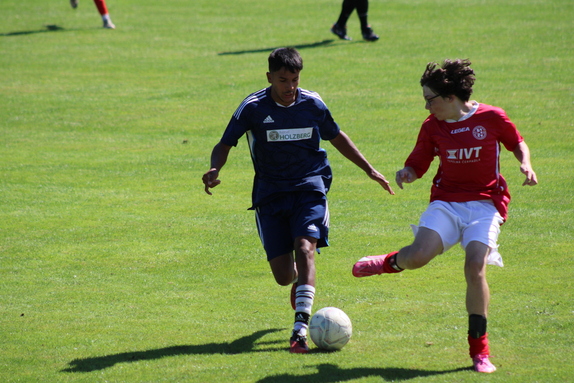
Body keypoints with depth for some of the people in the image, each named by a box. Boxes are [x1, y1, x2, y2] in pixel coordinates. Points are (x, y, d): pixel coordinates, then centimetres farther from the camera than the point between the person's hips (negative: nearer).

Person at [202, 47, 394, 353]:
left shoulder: (312, 104, 0)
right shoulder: (253, 108, -6)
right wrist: (215, 170, -25)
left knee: (305, 250, -25)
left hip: (309, 189, 0)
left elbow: (337, 138, 17)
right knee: (283, 276, -2)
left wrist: (369, 170, 19)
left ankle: (301, 329, -31)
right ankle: (299, 280, 39)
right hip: (271, 195, 0)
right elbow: (224, 145, -2)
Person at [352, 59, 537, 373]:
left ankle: (479, 350, -7)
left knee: (475, 266, -21)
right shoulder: (432, 126, 3)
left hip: (485, 204, -2)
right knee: (419, 255, -26)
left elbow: (517, 144, 13)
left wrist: (526, 165, -7)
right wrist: (407, 174, -12)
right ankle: (392, 262, 14)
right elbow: (417, 164, 11)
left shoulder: (492, 118, -4)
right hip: (446, 202, 2)